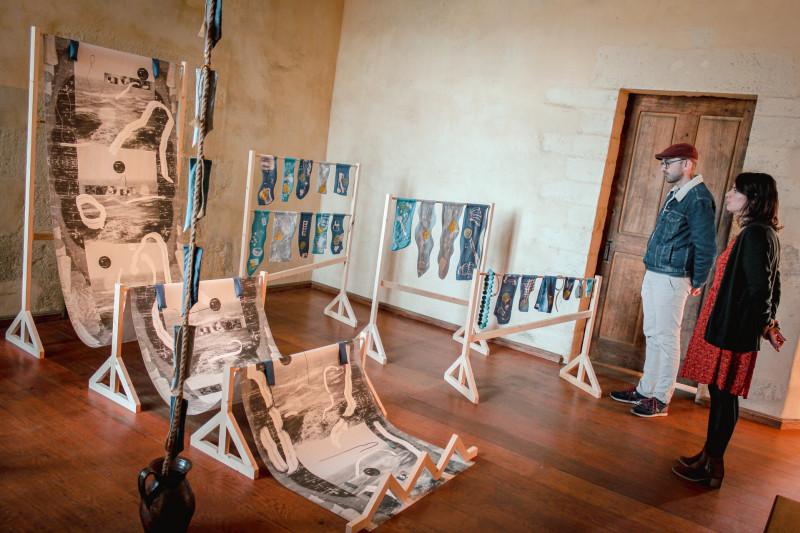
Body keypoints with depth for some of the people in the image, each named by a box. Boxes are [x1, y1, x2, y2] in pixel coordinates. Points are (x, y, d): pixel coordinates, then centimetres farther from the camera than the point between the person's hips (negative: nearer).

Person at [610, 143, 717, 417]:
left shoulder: (698, 197, -14)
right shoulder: (675, 194, 14)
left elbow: (706, 245, -15)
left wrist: (698, 282, -9)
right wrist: (652, 271, 19)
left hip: (671, 279, -9)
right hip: (653, 274, 9)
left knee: (666, 338, -1)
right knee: (652, 334, 15)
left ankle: (661, 400, 9)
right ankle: (645, 390, 26)